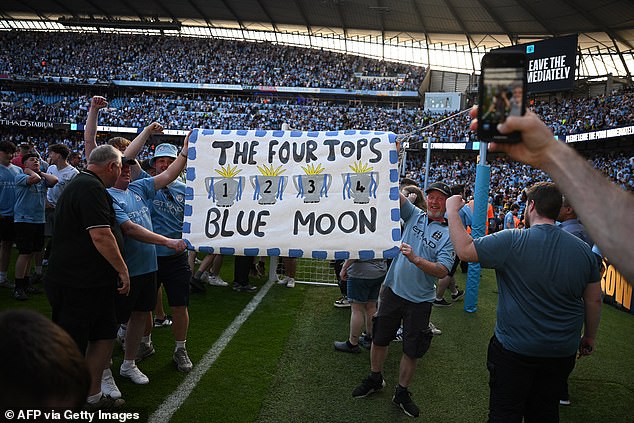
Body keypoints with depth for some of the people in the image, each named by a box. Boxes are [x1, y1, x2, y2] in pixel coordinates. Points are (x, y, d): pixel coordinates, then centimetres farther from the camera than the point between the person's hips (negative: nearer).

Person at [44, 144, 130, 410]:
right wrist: (122, 269, -14)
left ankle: (93, 397, 29)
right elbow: (101, 236, -24)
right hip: (77, 285, -11)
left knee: (104, 336, 16)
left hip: (93, 282, 11)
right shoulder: (91, 188, -18)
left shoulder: (81, 184, 17)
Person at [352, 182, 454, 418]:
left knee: (412, 350, 10)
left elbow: (442, 271, -16)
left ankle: (402, 392, 30)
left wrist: (415, 259, -28)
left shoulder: (448, 234, -7)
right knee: (379, 338, 14)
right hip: (394, 290, 3)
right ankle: (375, 380, 37)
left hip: (420, 300, -2)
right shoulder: (414, 215, 3)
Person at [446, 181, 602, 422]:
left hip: (514, 349, -4)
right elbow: (594, 300, 4)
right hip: (562, 353, 5)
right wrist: (589, 337, 18)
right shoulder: (584, 249, -3)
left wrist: (452, 210, -5)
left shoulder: (512, 242, -20)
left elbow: (464, 250, -16)